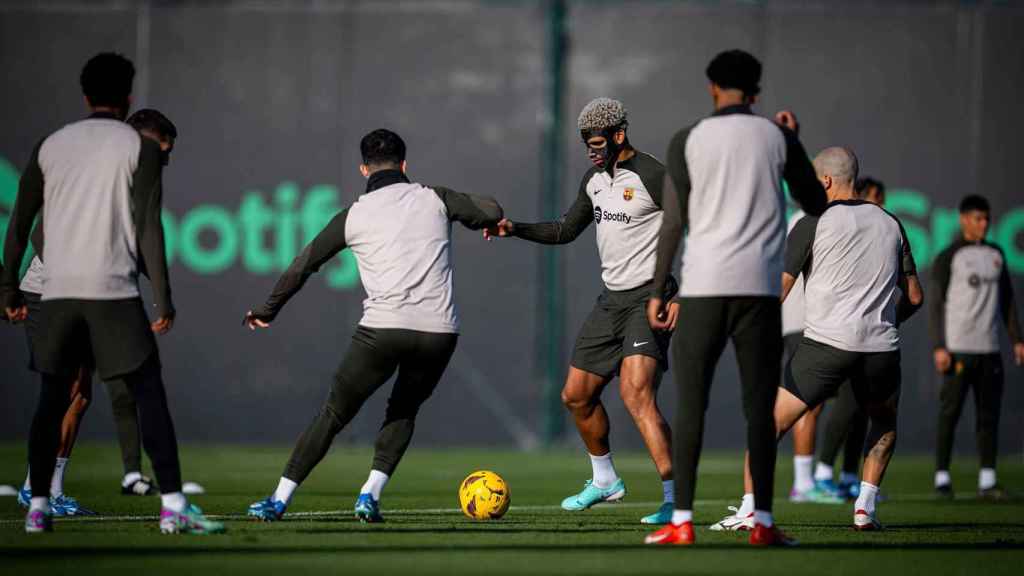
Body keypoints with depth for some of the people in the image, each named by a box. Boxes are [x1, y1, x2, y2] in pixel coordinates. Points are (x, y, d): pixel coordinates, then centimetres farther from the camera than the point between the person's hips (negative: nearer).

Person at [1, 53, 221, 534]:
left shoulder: (51, 146, 12)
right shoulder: (139, 147, 1)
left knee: (52, 400, 11)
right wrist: (163, 299, -4)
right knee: (149, 395, 0)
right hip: (114, 292, -3)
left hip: (59, 292, 3)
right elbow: (149, 227, -6)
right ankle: (173, 505, -8)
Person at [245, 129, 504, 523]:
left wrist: (267, 312, 27)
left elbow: (302, 266, 14)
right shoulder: (434, 199, 9)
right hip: (438, 330, 1)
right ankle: (370, 496, 9)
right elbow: (491, 213, 10)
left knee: (334, 414, 10)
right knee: (403, 412, 24)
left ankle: (280, 499, 8)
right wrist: (489, 220, 36)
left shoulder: (354, 216, 9)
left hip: (383, 328, -1)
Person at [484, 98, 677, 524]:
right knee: (577, 395, 13)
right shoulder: (594, 179, 13)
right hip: (612, 297, 9)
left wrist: (681, 294, -23)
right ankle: (605, 481, 34)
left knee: (635, 392, -24)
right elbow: (566, 230, 26)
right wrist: (515, 229, 12)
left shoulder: (651, 176, -14)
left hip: (650, 297, -9)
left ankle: (675, 499, -25)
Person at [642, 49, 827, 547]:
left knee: (690, 404, 1)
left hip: (703, 285, 0)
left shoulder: (687, 141, 4)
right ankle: (762, 522, 1)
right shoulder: (778, 138, 5)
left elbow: (673, 222, 1)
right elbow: (817, 205, 15)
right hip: (760, 287, 1)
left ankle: (681, 522, -4)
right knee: (759, 407, 4)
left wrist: (657, 292, 6)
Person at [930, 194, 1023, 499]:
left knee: (989, 415, 2)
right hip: (958, 348, -5)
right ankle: (942, 477, 1)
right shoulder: (949, 257, -1)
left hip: (989, 348, 5)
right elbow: (936, 304, -3)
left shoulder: (996, 255, 15)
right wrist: (939, 347, -11)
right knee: (950, 413, -4)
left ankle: (987, 480, 4)